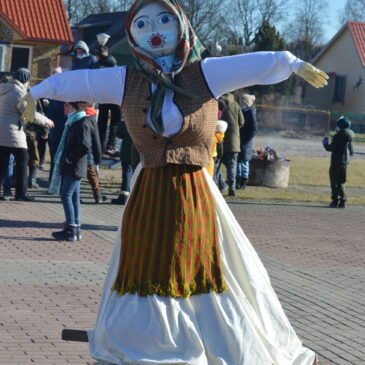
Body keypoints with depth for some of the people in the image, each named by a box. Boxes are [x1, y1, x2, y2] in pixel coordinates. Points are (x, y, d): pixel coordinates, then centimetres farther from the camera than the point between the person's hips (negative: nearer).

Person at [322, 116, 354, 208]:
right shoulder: (348, 137, 8)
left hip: (336, 162, -7)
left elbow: (330, 148, -17)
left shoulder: (338, 136, -16)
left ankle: (335, 201, -3)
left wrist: (325, 142, 1)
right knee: (340, 182, 14)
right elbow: (351, 152, 14)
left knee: (335, 182, -1)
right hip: (345, 162, 7)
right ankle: (342, 201, 11)